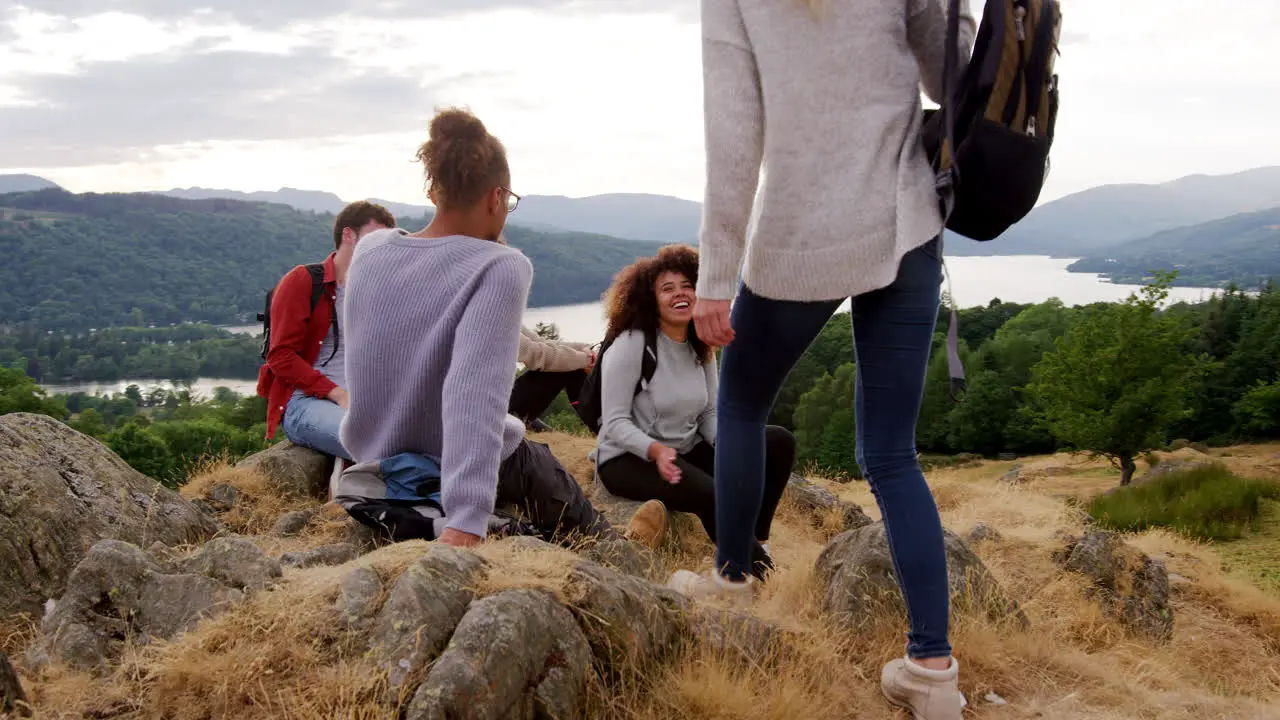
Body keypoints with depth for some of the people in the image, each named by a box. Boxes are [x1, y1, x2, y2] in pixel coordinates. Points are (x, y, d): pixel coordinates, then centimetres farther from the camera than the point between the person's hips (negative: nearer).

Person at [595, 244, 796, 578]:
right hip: (628, 459, -7)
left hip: (686, 453, 8)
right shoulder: (631, 344, -15)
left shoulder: (701, 349, 6)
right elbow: (614, 422, -17)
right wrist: (656, 451, -34)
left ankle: (756, 542, -8)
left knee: (779, 442, -8)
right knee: (711, 495, -34)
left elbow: (710, 413, 7)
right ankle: (759, 570, -11)